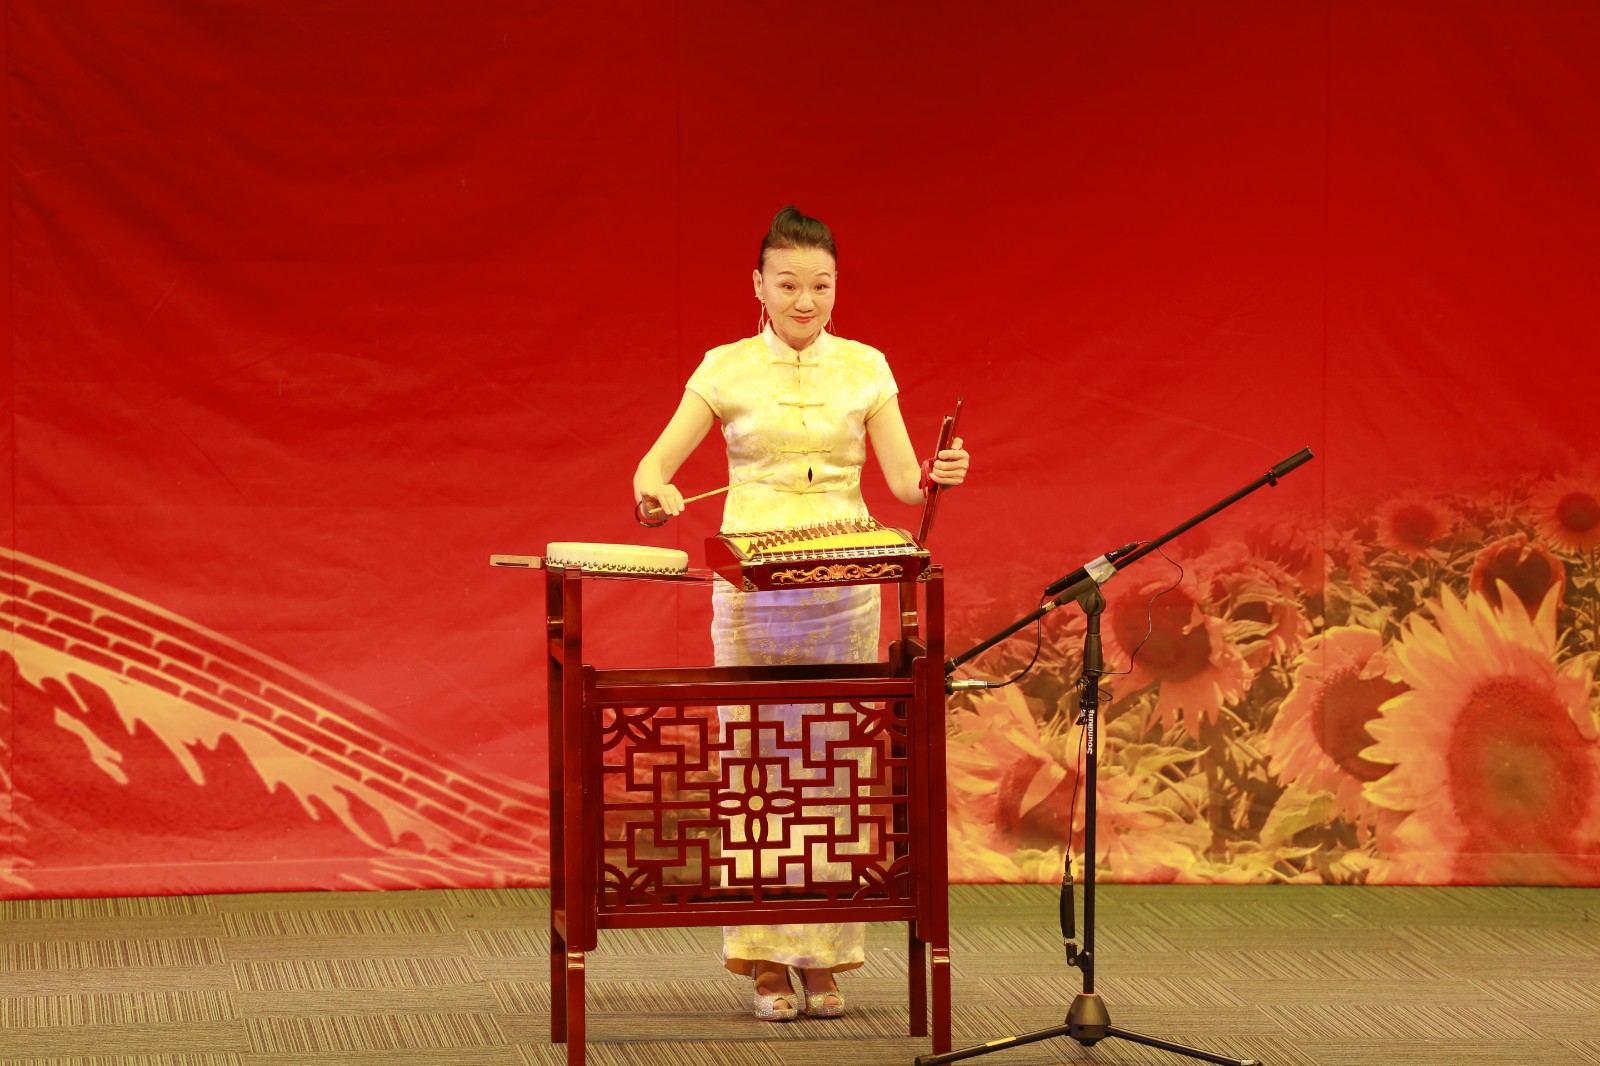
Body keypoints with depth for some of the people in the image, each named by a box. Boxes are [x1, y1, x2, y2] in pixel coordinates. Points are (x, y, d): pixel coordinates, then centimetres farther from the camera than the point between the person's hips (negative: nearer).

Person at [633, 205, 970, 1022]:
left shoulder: (865, 368, 6)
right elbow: (654, 463, 0)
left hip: (844, 581, 1)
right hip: (751, 580, -1)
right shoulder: (727, 369, 2)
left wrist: (937, 475, -20)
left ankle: (824, 957, 7)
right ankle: (766, 962, 4)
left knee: (835, 765, 1)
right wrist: (654, 489, -22)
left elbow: (903, 481, 2)